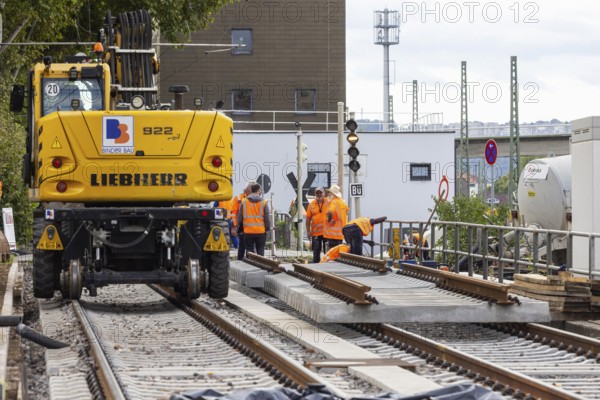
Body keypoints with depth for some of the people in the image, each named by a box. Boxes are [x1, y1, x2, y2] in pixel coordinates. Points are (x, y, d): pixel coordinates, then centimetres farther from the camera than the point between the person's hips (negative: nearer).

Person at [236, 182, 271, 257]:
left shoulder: (244, 201, 0)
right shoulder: (263, 202, -5)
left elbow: (240, 216, 6)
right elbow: (266, 217, -3)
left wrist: (239, 226, 20)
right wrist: (267, 228, 8)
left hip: (248, 232, 1)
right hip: (261, 231, -1)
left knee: (249, 250, 7)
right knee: (260, 250, 8)